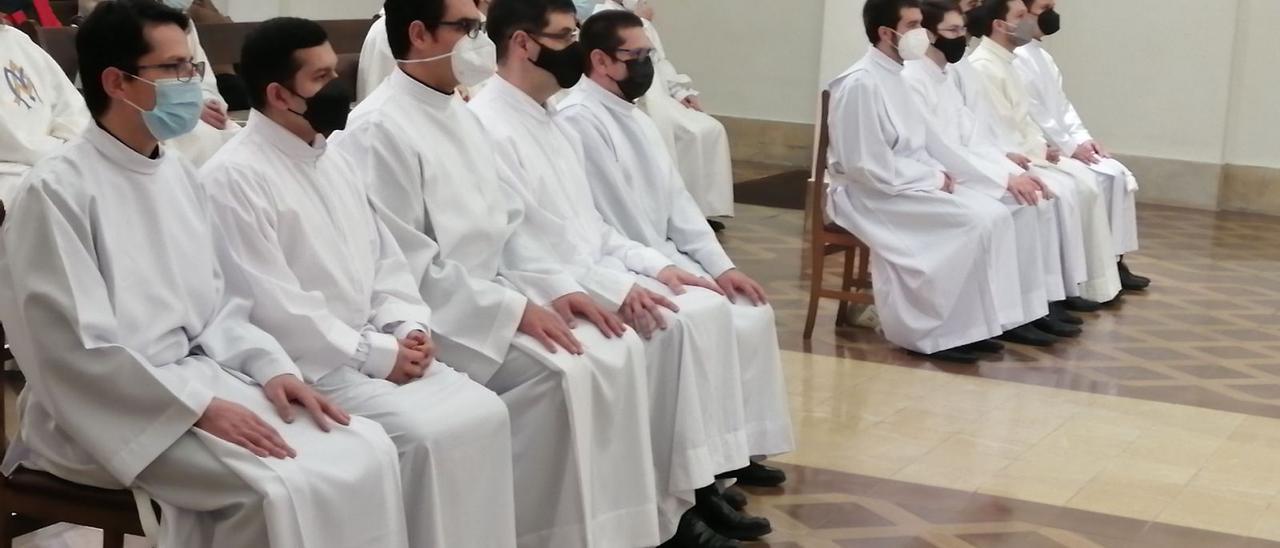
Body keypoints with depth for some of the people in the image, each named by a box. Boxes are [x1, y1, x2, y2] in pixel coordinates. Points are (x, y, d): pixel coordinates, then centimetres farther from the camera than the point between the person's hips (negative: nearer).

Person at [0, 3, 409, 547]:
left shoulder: (179, 173, 11)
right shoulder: (58, 190, -13)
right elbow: (79, 351, -19)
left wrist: (272, 367, -2)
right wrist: (201, 408, -22)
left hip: (200, 376, 8)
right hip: (105, 409, -8)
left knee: (365, 450, -11)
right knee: (284, 488, -27)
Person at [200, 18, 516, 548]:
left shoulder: (333, 161, 14)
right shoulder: (233, 177, -13)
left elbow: (382, 257, 18)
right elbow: (272, 307, -18)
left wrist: (408, 326, -2)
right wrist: (376, 354, -15)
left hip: (379, 348, 8)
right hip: (308, 366, -8)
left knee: (483, 411, -10)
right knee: (426, 435, -25)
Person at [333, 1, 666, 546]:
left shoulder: (460, 114, 12)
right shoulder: (378, 130, -16)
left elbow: (506, 225, 16)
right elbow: (408, 268, -20)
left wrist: (557, 289, 0)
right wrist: (516, 309, -20)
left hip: (491, 293, 9)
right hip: (437, 316, -9)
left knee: (617, 348, -7)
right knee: (560, 372, -24)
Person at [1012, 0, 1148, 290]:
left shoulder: (1042, 56, 17)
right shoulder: (1017, 58, -13)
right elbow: (1030, 114, -19)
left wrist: (1083, 138, 4)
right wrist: (1070, 145, -17)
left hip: (1062, 144, 9)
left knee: (1119, 174, -5)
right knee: (1099, 179, -20)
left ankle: (1113, 259, -4)